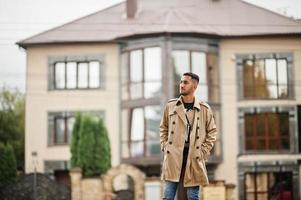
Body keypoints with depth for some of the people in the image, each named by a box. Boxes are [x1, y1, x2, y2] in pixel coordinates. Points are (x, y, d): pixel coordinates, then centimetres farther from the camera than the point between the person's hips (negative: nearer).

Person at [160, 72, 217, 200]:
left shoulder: (204, 109, 2)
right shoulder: (170, 106, 6)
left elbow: (212, 132, 9)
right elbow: (163, 128, 17)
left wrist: (203, 152, 0)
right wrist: (165, 146, 5)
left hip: (194, 158, -1)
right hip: (173, 156, 1)